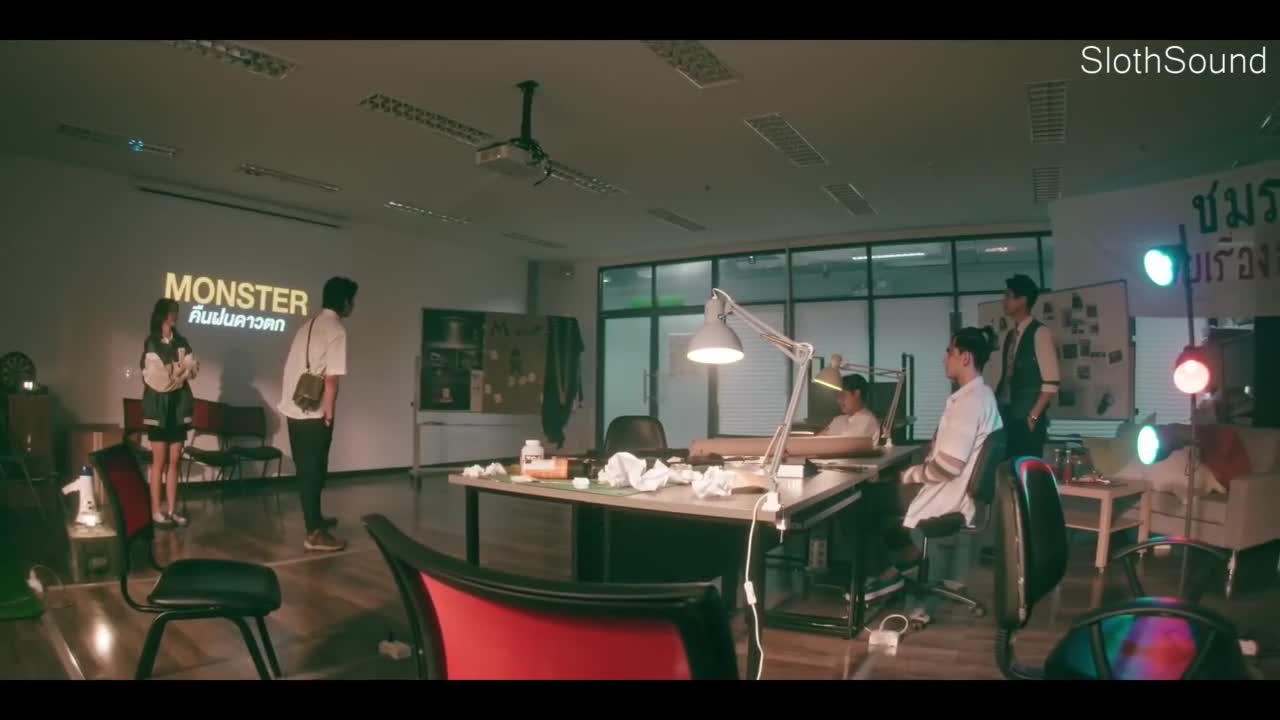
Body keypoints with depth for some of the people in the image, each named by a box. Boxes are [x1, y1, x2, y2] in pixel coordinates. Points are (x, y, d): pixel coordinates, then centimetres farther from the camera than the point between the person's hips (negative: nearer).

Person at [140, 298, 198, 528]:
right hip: (159, 405, -4)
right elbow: (158, 378, -12)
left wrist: (172, 373, -15)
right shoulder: (151, 343, -4)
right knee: (159, 460, -1)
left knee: (174, 460, 6)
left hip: (179, 404, 4)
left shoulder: (181, 342, 10)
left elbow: (194, 368, -1)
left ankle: (172, 509, 11)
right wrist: (180, 370, -3)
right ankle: (156, 510, 6)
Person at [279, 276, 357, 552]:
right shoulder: (336, 330, -13)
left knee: (307, 468, 18)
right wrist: (329, 412, -11)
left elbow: (294, 366, 17)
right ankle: (315, 534, 5)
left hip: (294, 409, 8)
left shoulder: (308, 326, 14)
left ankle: (314, 518, 33)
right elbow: (332, 377, -19)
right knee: (313, 470, -2)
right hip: (314, 413, -8)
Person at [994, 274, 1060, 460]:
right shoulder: (1010, 335, 14)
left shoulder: (1040, 333, -7)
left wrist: (1033, 416, -14)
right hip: (1006, 416, 7)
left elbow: (1051, 382, -12)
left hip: (1027, 420, -7)